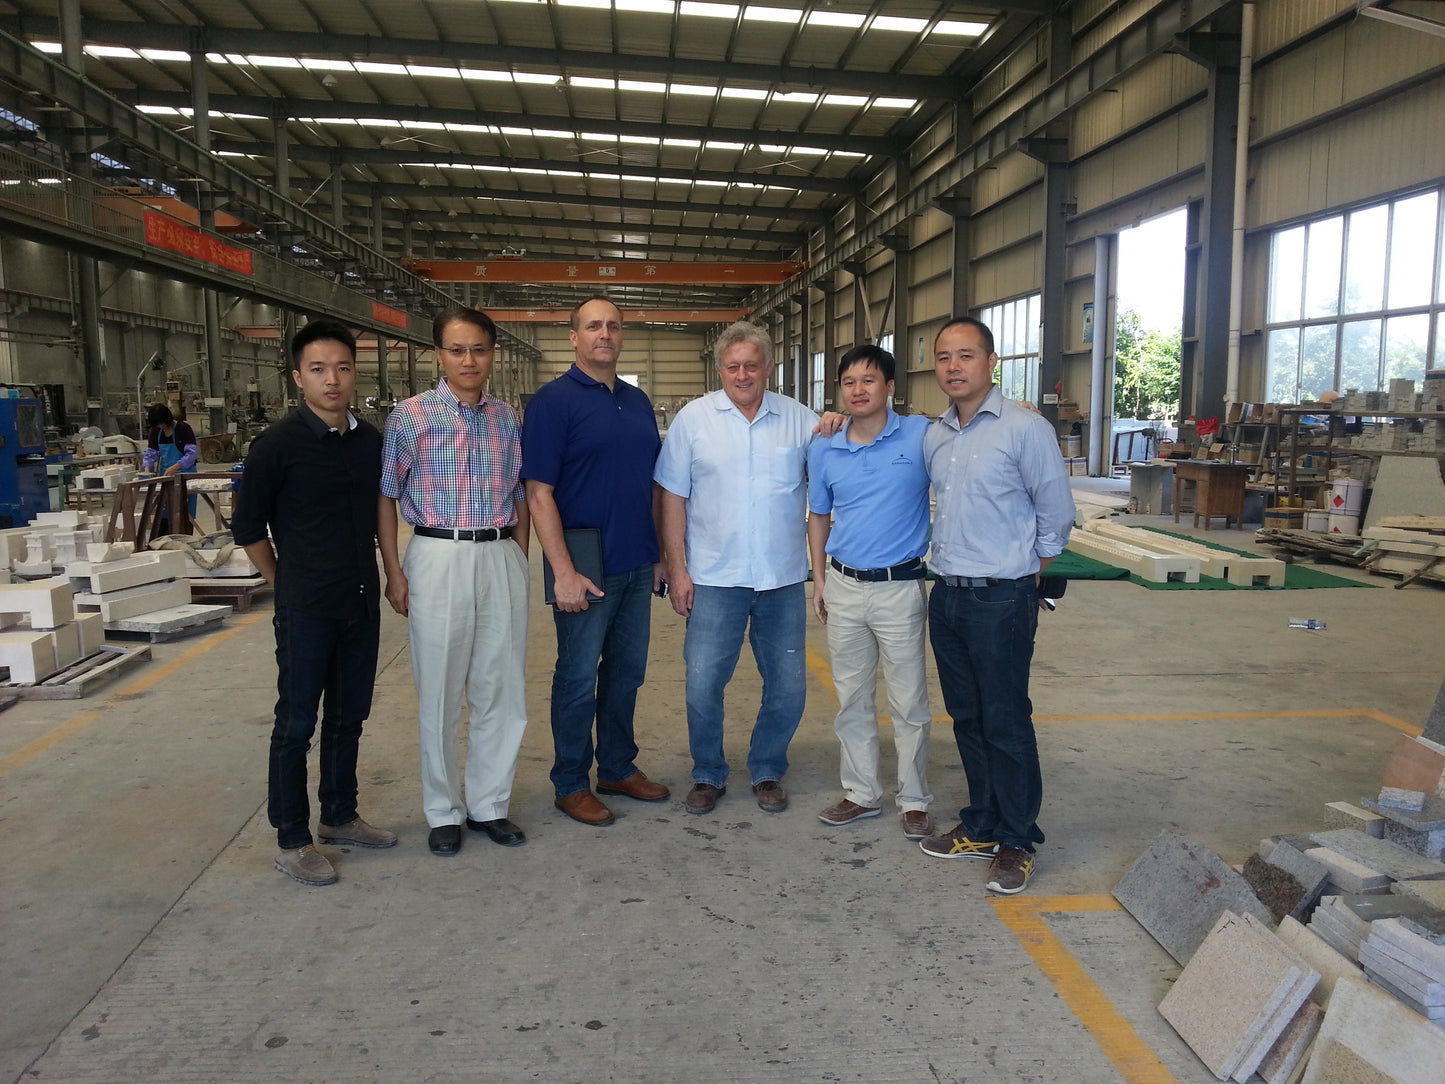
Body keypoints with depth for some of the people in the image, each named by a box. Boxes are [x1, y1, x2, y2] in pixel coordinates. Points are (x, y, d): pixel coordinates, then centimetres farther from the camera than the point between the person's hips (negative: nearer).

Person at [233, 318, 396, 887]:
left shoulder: (370, 439, 5)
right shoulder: (277, 445, -11)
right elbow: (248, 528, -4)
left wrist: (375, 573, 13)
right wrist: (287, 584, 2)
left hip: (362, 602, 6)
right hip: (306, 608, -5)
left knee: (348, 717, 15)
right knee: (296, 723, 4)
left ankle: (339, 816, 31)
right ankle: (292, 841, 16)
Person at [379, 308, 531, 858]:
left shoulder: (507, 418, 9)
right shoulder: (411, 415, -2)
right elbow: (385, 497, -1)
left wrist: (520, 561, 10)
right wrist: (394, 572, -5)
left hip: (501, 558, 4)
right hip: (438, 558, -3)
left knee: (502, 690, 8)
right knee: (440, 691, 6)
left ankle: (488, 803, 25)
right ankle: (444, 811, 22)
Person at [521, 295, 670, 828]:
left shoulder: (638, 401, 12)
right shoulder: (554, 400, -8)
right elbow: (539, 492, -13)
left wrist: (659, 555, 13)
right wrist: (564, 573, -19)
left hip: (636, 565, 6)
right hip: (586, 569, -6)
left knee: (627, 672, 16)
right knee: (578, 678, 5)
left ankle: (618, 768, 32)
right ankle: (571, 784, 20)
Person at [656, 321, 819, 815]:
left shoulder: (800, 419, 4)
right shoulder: (693, 418, 2)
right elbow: (673, 498, 2)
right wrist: (677, 570, -2)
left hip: (783, 578, 2)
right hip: (715, 578, -1)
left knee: (787, 688, 9)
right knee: (702, 685, 2)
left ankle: (767, 772, 30)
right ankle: (708, 775, 24)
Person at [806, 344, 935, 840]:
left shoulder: (922, 435, -6)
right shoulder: (823, 450, 4)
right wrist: (819, 580, 11)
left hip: (900, 588, -3)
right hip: (844, 588, 4)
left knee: (910, 704, 5)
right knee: (852, 699, 13)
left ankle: (914, 801, 21)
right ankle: (860, 794, 28)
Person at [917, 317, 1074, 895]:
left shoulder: (1025, 429, -10)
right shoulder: (934, 437, 9)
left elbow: (1056, 515, -4)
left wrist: (1024, 576, 4)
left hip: (1001, 599, -6)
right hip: (947, 594, 6)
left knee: (1006, 723, 1)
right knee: (967, 718, 14)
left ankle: (1017, 842, 17)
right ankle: (981, 827, 29)